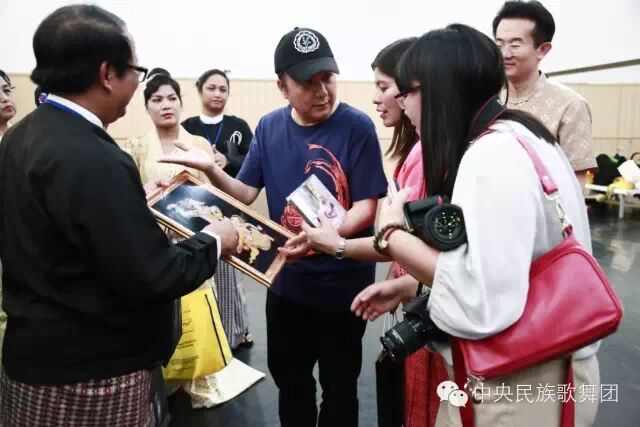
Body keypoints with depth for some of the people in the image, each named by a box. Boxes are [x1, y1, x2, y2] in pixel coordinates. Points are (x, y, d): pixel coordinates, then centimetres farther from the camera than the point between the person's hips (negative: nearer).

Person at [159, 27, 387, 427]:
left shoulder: (356, 126, -15)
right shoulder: (269, 127, -1)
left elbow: (366, 206, -17)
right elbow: (246, 193, 2)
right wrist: (211, 169, -16)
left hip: (343, 280, -4)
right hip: (287, 279, 5)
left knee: (339, 384, 16)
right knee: (289, 378, 23)